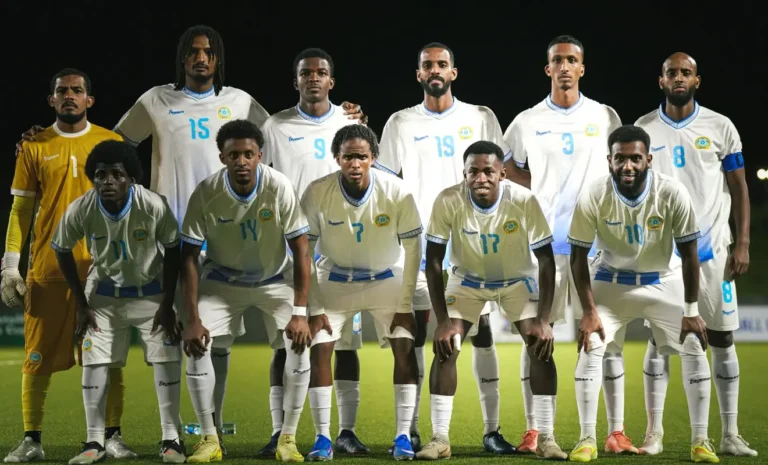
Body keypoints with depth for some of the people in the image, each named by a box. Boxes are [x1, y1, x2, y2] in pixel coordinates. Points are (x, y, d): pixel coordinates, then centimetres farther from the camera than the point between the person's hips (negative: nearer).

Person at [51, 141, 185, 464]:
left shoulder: (154, 206, -28)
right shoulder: (79, 211, -24)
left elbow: (172, 251, -12)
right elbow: (63, 252, -6)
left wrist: (168, 304, -11)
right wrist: (81, 305, -6)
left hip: (151, 291, -1)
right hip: (104, 294, 1)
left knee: (167, 361, -5)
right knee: (93, 362, -2)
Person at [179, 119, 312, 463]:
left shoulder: (280, 188, -25)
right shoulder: (205, 194, -23)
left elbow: (301, 252, -20)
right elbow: (189, 258, -17)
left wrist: (300, 313, -27)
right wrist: (192, 320, -23)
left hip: (276, 279, 0)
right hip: (222, 280, 1)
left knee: (300, 341, -20)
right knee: (196, 344, -17)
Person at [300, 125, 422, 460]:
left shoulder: (396, 192, -24)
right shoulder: (317, 193, -24)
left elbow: (412, 249, -12)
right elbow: (304, 253, -14)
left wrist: (405, 305, -12)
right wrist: (313, 309, -14)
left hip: (387, 278, 0)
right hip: (334, 280, 0)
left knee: (404, 348, -10)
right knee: (319, 350, -11)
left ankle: (403, 437, -2)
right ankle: (323, 439, -2)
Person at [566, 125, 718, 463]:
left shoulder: (673, 194, -25)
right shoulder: (593, 198, -25)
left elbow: (688, 254, -14)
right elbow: (578, 257, -13)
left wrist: (691, 311, -12)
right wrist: (589, 312, -17)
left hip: (664, 280, 0)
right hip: (612, 280, 0)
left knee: (694, 350, -6)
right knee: (590, 349, -12)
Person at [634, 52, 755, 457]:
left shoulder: (720, 128, 1)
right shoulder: (643, 131, 2)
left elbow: (739, 189, 4)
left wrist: (742, 244, -4)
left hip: (712, 248, 0)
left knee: (722, 338, 2)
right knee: (659, 338, 1)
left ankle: (731, 435, 8)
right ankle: (654, 433, 7)